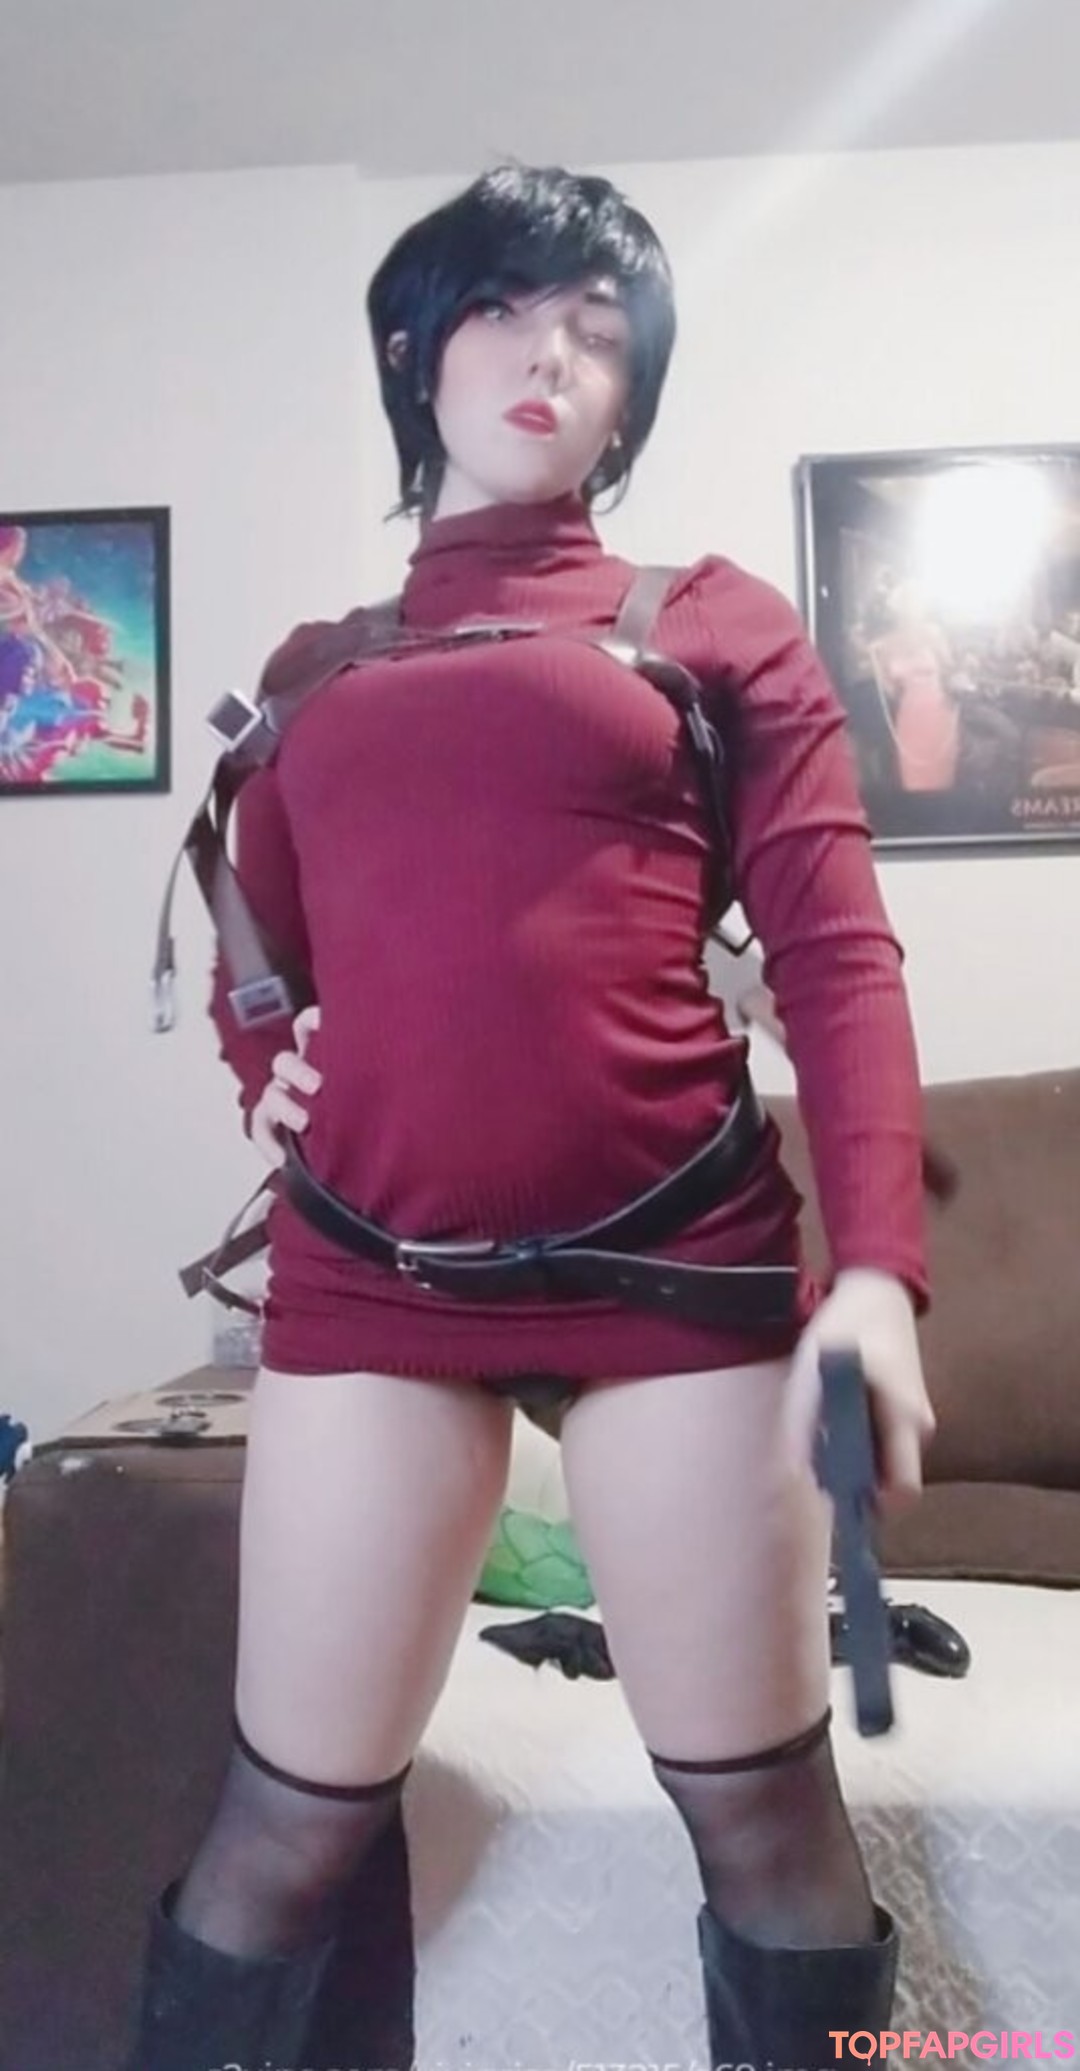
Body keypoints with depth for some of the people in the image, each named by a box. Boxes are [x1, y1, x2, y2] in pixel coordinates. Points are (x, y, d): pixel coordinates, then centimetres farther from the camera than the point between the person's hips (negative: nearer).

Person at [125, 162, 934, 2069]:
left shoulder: (717, 622, 8)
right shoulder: (314, 668, 16)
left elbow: (836, 953, -1)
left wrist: (877, 1266, -14)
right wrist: (265, 1074, 1)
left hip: (678, 1266, -1)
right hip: (367, 1275, 2)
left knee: (761, 1805, 8)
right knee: (293, 1814, 8)